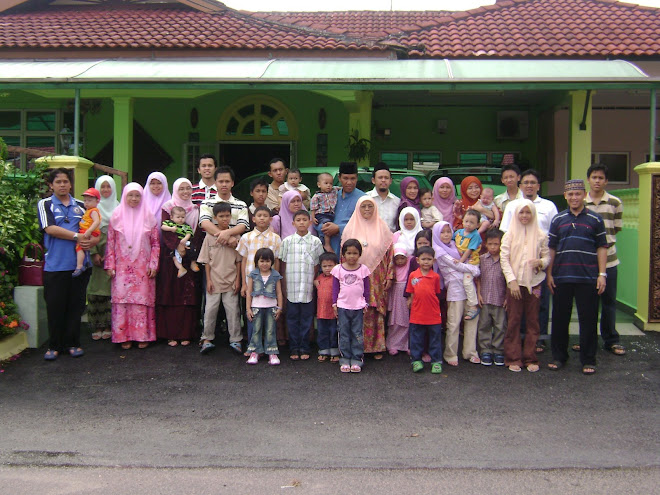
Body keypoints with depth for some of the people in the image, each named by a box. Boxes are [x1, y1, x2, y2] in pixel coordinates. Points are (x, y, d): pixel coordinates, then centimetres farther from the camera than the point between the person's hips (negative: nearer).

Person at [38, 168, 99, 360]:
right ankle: (54, 345, 13)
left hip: (79, 264, 3)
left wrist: (95, 240, -10)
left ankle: (72, 343, 16)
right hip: (55, 265, -2)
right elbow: (50, 229, -11)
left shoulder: (81, 205, 14)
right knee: (55, 306, 2)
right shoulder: (45, 204, 4)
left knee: (75, 305, 6)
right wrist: (77, 236, -15)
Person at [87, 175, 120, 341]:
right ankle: (96, 326, 2)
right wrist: (94, 253, -9)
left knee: (111, 288, -1)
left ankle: (108, 325, 5)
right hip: (97, 251, -1)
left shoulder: (118, 207, 9)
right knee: (96, 289, -3)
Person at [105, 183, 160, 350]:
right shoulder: (117, 216, 5)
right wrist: (110, 265, 0)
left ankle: (143, 336, 8)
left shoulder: (148, 217, 5)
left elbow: (156, 243, 5)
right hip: (122, 267, 0)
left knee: (143, 300, 0)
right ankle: (124, 336, 6)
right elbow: (110, 243, 6)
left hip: (143, 268, 0)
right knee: (122, 300, -2)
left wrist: (153, 265, -2)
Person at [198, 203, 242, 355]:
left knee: (233, 310, 3)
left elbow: (239, 260, 4)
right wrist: (208, 279, -2)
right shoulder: (210, 237, 0)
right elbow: (206, 261, 3)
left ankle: (235, 340, 13)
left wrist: (238, 279, 0)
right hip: (214, 281, 0)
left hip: (231, 281, 0)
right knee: (210, 310, 2)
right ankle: (207, 339, 13)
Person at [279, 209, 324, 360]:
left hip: (308, 289, 0)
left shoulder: (315, 242, 3)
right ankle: (294, 348, 16)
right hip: (291, 288, 0)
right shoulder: (287, 241, 4)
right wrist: (283, 286, 5)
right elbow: (283, 265, 7)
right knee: (292, 319, 6)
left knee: (306, 319, 5)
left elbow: (317, 266, 8)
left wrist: (315, 283, 1)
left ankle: (304, 348, 16)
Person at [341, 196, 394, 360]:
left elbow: (390, 253, 5)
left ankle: (377, 347, 11)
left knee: (376, 313, 1)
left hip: (377, 280, 0)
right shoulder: (351, 229, 5)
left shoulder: (382, 228, 5)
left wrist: (389, 276, -1)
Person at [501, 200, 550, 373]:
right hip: (514, 283, -1)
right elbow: (504, 259, -2)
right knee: (513, 321, 1)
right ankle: (513, 358, 9)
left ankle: (530, 358, 14)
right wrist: (512, 281, -11)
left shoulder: (541, 235, 5)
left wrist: (540, 262, -16)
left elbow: (547, 256, 7)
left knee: (532, 321, 5)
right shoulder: (509, 235, 2)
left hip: (534, 283, 1)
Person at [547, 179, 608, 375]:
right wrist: (549, 274, 5)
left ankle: (588, 360, 13)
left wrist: (602, 274, -4)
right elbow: (551, 248, 10)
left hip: (588, 278, -2)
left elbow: (602, 248, 3)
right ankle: (559, 356, 20)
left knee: (588, 320, 3)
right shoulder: (558, 220, 8)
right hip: (562, 278, 2)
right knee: (560, 318, 8)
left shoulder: (595, 219, 4)